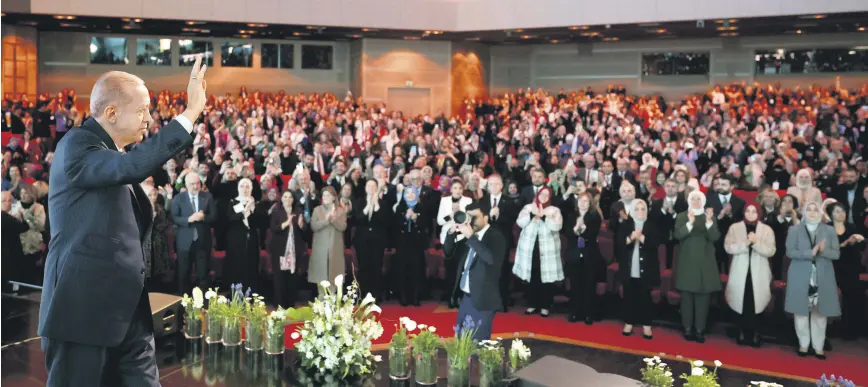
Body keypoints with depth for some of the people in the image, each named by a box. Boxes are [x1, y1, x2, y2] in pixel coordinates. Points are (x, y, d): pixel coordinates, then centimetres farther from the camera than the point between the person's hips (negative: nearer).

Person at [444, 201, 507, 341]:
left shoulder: (496, 237, -11)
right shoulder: (467, 236, 8)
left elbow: (491, 258, -29)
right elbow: (448, 251, 10)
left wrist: (471, 236, -30)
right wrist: (452, 233, -8)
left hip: (482, 300, -7)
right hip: (465, 297, 7)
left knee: (478, 342, 0)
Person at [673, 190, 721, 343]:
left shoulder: (710, 216, 7)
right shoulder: (682, 216, 6)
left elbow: (715, 237, -5)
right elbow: (678, 235, -9)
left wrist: (709, 221, -21)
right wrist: (690, 223, -24)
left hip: (705, 263, 1)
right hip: (687, 262, -1)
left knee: (703, 297, -2)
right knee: (687, 296, -1)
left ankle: (700, 329, 2)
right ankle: (688, 328, 5)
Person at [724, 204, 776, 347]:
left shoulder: (767, 230, 3)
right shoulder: (735, 228, 4)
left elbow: (771, 251, -6)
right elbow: (728, 247, -6)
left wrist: (756, 242, -19)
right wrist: (745, 243, -17)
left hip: (758, 273, 0)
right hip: (740, 272, 0)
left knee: (756, 303, -3)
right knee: (742, 303, 1)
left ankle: (755, 333, 8)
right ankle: (742, 332, 13)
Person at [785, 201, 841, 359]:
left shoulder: (829, 230, 7)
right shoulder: (795, 229, 3)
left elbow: (837, 254, 3)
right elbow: (790, 252, -6)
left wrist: (824, 250, -17)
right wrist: (810, 253, -19)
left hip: (822, 277, 1)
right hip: (800, 276, -1)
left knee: (820, 312, 2)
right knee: (801, 311, 0)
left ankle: (818, 347, 9)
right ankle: (803, 344, 11)